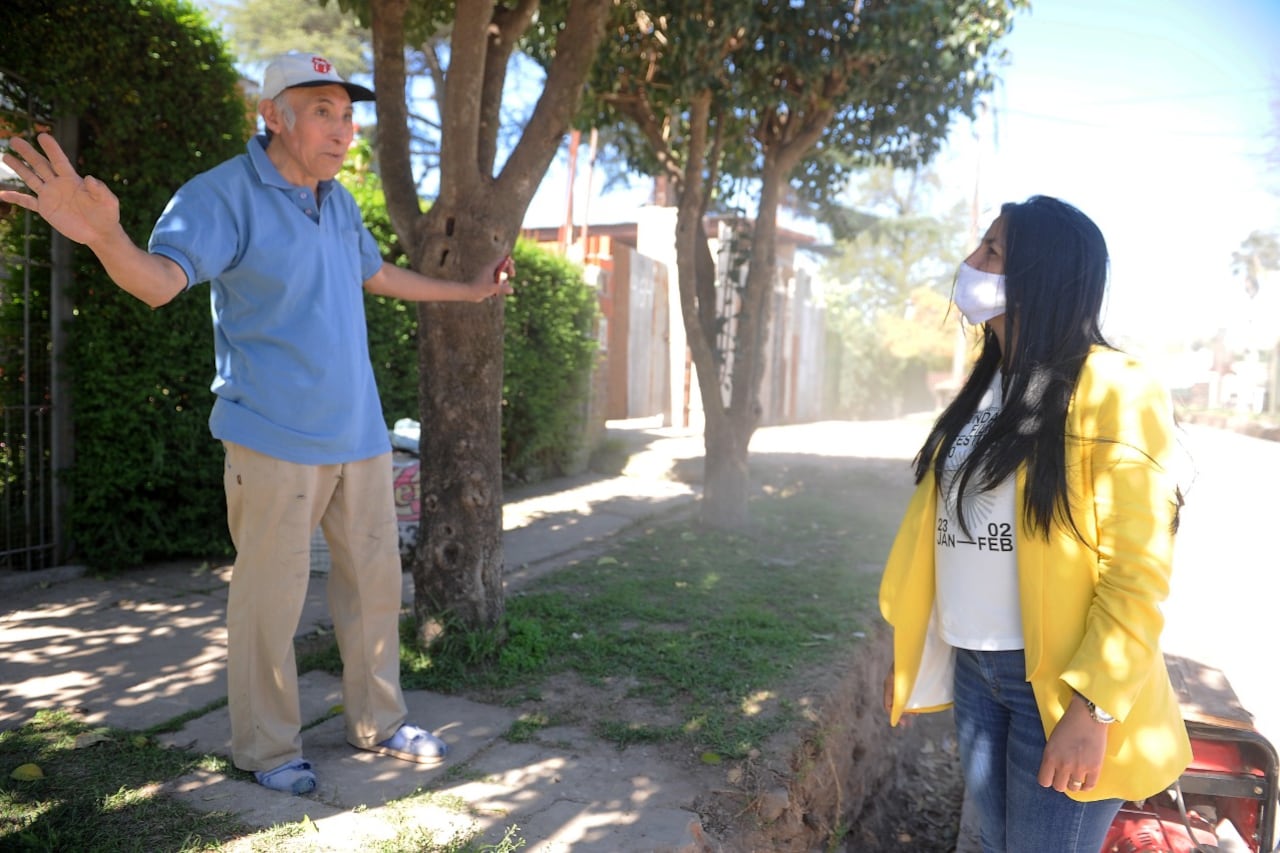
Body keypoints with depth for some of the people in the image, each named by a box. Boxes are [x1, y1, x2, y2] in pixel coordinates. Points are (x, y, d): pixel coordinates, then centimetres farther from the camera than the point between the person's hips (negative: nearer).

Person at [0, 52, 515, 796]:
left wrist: (471, 291, 34)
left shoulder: (340, 203, 11)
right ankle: (268, 749, 20)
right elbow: (160, 281, -25)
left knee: (375, 579, 13)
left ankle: (379, 723, 30)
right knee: (271, 595, 1)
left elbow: (379, 274, 27)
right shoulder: (225, 194, -11)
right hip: (277, 437, -7)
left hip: (359, 431, 8)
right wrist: (105, 236, -47)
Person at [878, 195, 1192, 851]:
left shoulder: (1113, 391, -13)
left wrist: (1092, 708, -20)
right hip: (973, 668, 7)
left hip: (1059, 682, -7)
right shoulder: (983, 390, 9)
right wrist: (907, 653, 12)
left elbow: (1139, 572, -16)